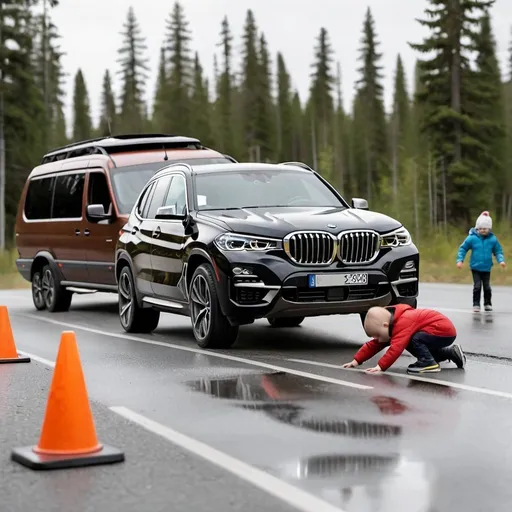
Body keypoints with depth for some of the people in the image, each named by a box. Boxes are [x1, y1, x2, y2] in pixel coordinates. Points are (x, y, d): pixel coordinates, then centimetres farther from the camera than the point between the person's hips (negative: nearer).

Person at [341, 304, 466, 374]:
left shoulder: (403, 324, -27)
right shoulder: (392, 324, 6)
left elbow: (395, 348, -36)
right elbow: (373, 345, 9)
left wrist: (381, 366, -38)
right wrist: (356, 361, 2)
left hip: (445, 331, -11)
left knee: (415, 340, -26)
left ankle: (428, 363, -12)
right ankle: (451, 352, 26)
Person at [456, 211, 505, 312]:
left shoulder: (493, 239, -6)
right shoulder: (472, 238, -11)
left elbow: (498, 251, 3)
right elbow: (463, 248, -3)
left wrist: (501, 260, -12)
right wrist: (460, 260, -10)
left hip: (486, 268, 2)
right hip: (475, 267, -2)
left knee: (487, 286, 9)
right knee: (477, 286, -6)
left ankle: (488, 304, 25)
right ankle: (476, 305, 4)